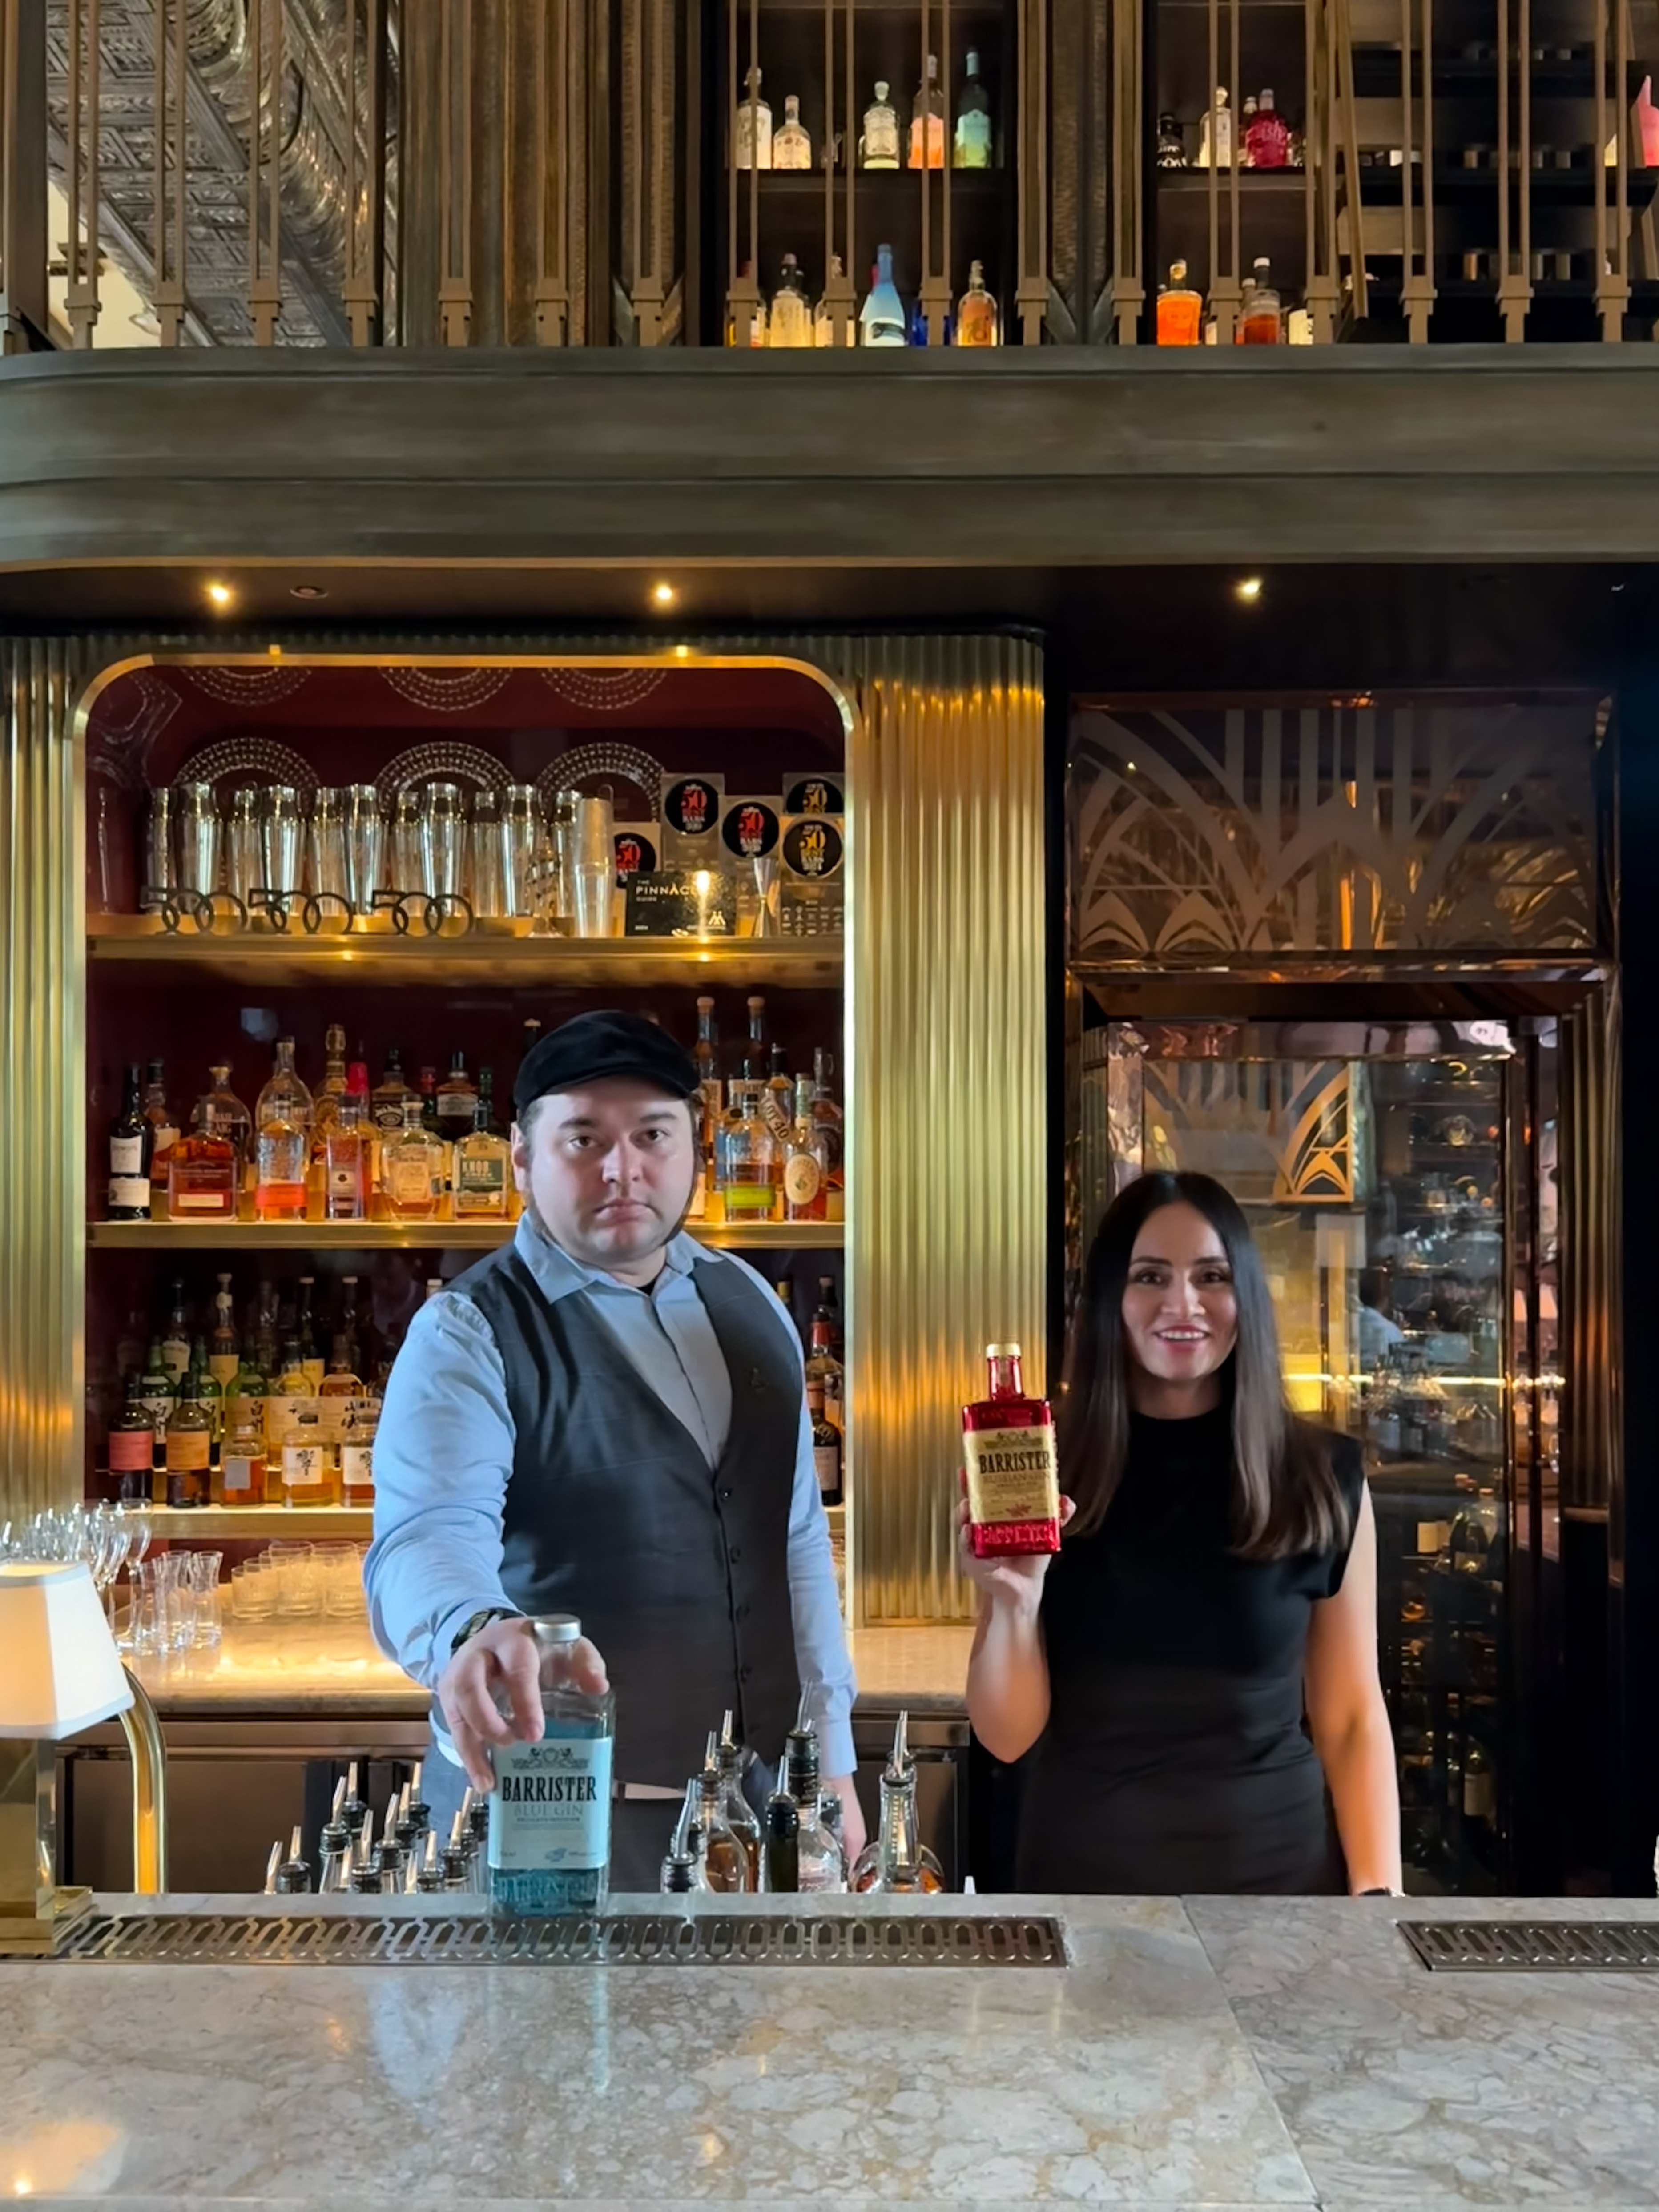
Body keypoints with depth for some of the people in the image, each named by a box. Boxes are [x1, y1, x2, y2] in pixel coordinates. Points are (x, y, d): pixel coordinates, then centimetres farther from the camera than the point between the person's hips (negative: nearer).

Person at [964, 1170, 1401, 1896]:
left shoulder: (1325, 1479, -7)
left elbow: (1351, 1722, -1)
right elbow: (1008, 1735, -8)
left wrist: (1380, 1892, -8)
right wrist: (1015, 1596, -24)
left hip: (1276, 1864, 0)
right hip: (1084, 1865, 0)